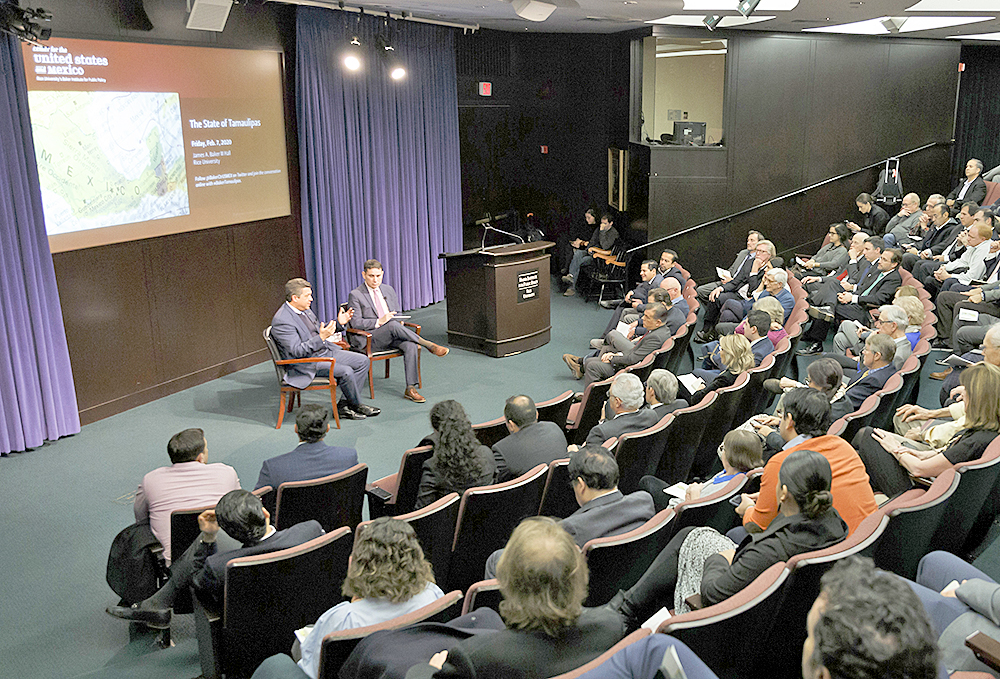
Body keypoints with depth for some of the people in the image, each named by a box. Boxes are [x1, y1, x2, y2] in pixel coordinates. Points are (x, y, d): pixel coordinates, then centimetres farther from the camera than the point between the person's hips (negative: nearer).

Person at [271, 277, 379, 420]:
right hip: (306, 363, -10)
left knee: (362, 361, 0)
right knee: (346, 371, -26)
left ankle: (345, 404, 0)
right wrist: (321, 338, -32)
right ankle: (357, 405, 0)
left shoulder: (305, 310, 9)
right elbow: (297, 351, -24)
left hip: (325, 351, 10)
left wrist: (339, 323, 6)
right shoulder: (282, 320, -20)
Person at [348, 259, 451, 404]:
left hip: (392, 336, 5)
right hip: (370, 339, -5)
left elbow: (397, 314, 23)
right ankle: (429, 345, -24)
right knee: (393, 325, -35)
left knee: (411, 346, -28)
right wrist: (379, 321, -21)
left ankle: (410, 389, -28)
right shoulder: (355, 295, -2)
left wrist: (400, 321, -2)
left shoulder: (389, 290, 16)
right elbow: (356, 322, -9)